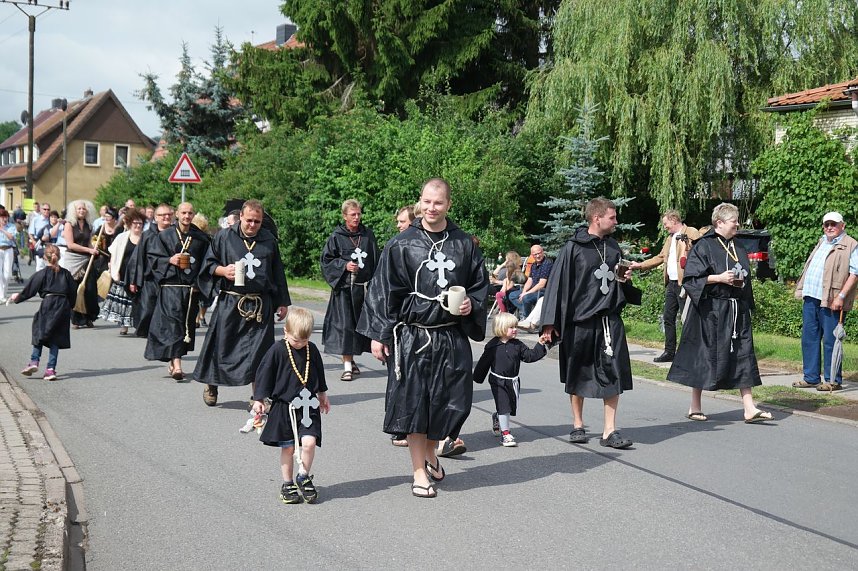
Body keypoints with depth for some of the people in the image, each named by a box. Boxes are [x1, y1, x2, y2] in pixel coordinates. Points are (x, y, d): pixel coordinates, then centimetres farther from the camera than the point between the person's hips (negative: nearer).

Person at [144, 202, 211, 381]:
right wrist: (169, 260, -12)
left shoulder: (201, 238, 8)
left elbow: (205, 263, 9)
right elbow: (152, 256, 4)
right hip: (171, 286, -3)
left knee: (187, 324, 8)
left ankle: (172, 362, 23)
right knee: (173, 322, -14)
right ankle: (176, 365, -22)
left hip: (191, 287, 3)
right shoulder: (164, 236, 3)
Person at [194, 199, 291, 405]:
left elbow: (278, 273, 15)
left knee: (259, 348, -2)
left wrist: (283, 302, 14)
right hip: (229, 303, -1)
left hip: (261, 305, 1)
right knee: (222, 345, 7)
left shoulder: (269, 241, 8)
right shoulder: (224, 237, 2)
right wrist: (222, 270, -12)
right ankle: (211, 384, 30)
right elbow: (208, 264, 9)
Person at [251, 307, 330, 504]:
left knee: (309, 442, -13)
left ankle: (303, 477, 7)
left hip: (308, 406, 2)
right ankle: (288, 484, 20)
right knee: (287, 448, 5)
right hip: (284, 406, -2)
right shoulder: (277, 351, -9)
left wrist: (323, 396, 28)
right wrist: (259, 399, -5)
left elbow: (319, 375, 18)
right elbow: (264, 374, -4)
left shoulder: (312, 350, 4)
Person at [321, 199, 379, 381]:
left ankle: (351, 361, 25)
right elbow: (326, 260, 1)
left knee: (360, 323, 9)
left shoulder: (368, 235, 7)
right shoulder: (336, 238, -1)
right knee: (344, 325, -7)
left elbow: (375, 261, 10)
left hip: (364, 287, 3)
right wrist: (344, 265, -14)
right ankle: (347, 366, -4)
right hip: (344, 287, -3)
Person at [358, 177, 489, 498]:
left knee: (453, 400, 7)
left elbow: (480, 283, 15)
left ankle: (430, 451, 35)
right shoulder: (401, 245, -3)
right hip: (412, 336, -3)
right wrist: (378, 334, -5)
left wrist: (472, 304, -6)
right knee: (413, 402, 1)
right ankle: (419, 471, 15)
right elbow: (383, 291, -2)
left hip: (452, 337, 3)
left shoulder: (464, 244, 5)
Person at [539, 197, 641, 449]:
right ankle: (578, 425, 25)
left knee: (613, 373, -4)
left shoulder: (613, 247, 11)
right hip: (579, 320, -4)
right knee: (578, 376, 9)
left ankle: (609, 431, 1)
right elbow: (558, 284, -8)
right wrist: (550, 323, -12)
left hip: (610, 320, 4)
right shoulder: (573, 248, -6)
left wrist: (625, 279, 1)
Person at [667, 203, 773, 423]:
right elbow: (690, 277, -14)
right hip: (711, 310, -6)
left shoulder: (737, 247, 13)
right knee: (705, 355, 1)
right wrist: (719, 278, -19)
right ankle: (695, 407, 14)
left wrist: (741, 281, 4)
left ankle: (749, 409, 1)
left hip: (737, 310, 7)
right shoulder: (704, 246, -8)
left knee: (743, 355, 1)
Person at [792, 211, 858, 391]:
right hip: (811, 297, 8)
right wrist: (803, 290, 18)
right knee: (809, 338, 10)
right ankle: (811, 377, 17)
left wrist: (841, 296, -19)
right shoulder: (821, 243, 21)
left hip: (830, 301, -8)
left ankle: (833, 381, 4)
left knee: (830, 340, -3)